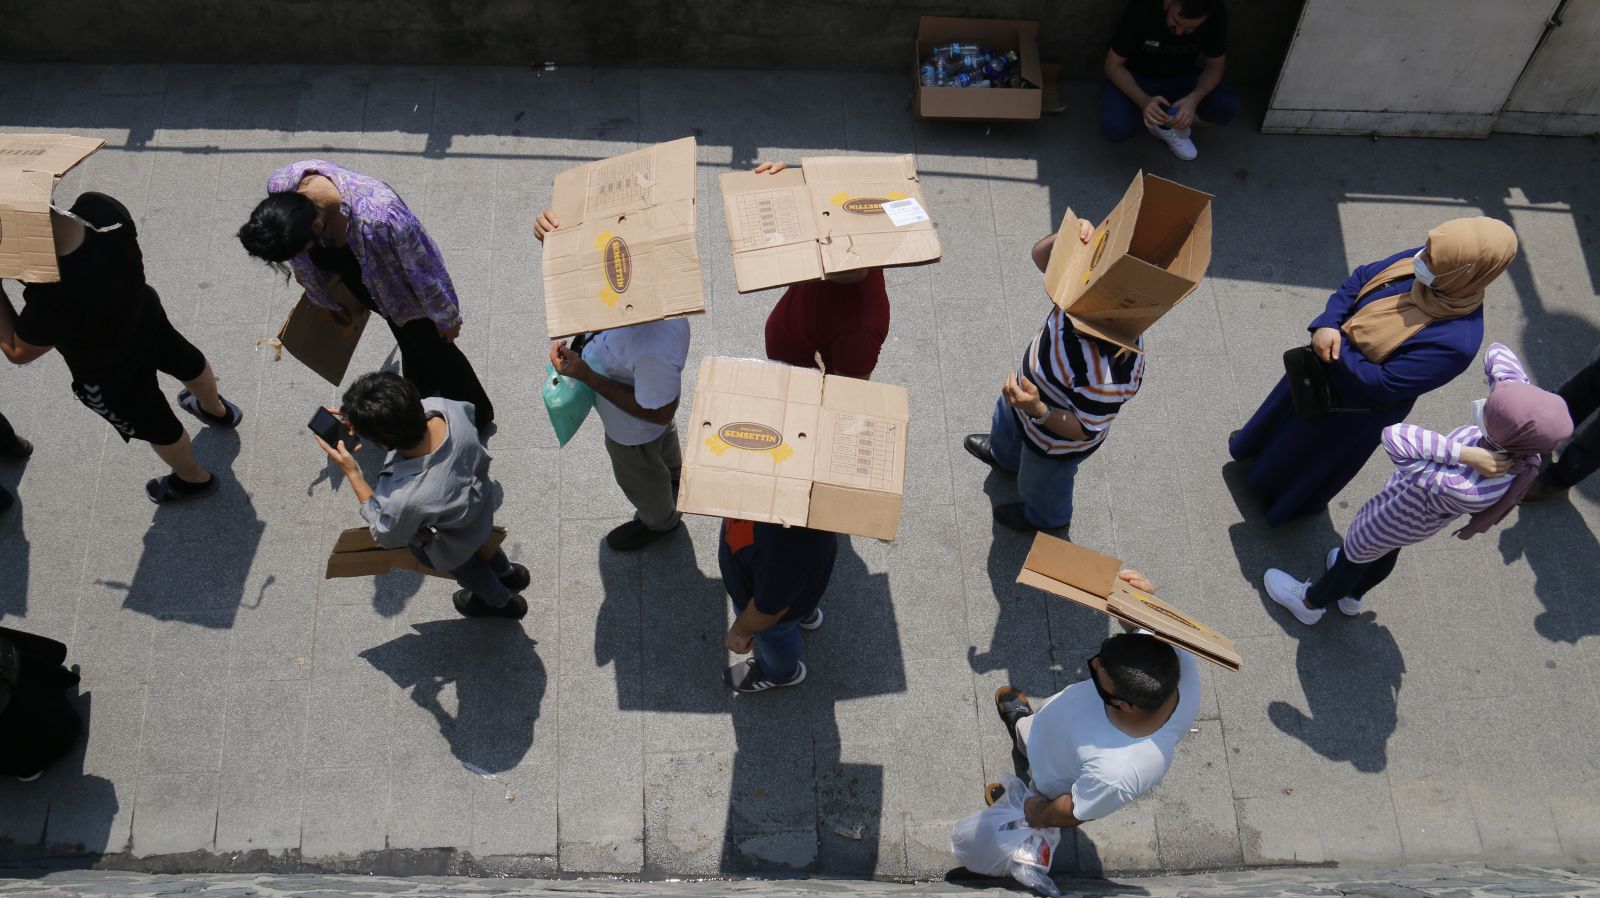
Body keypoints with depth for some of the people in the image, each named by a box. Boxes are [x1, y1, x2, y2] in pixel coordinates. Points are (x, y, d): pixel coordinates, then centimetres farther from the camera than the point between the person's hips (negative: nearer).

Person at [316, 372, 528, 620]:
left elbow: (387, 536, -23)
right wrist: (361, 421, -19)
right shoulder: (445, 408, -37)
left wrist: (351, 472, -25)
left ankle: (502, 602, 65)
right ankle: (508, 572, 70)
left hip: (448, 547, -4)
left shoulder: (404, 499, -48)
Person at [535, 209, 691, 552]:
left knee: (639, 478, 30)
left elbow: (657, 413, -32)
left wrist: (585, 375, -31)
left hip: (633, 429, -6)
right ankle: (675, 473, 73)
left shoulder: (653, 346, -50)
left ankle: (660, 520, 63)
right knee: (663, 443, 40)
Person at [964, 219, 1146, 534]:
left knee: (1040, 485, 29)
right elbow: (1041, 255, -19)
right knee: (1005, 419, 41)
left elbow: (1085, 430, -34)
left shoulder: (1108, 376, -49)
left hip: (1057, 442, -7)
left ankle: (1046, 521, 66)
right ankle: (1004, 457, 77)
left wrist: (1039, 411, -49)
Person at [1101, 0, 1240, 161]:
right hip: (1134, 77, -2)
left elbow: (1215, 66, -12)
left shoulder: (1216, 14, -24)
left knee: (1228, 106, -24)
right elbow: (1113, 65, -23)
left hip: (1179, 78, 2)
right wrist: (1143, 100, -40)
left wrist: (1194, 99, -33)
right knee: (1115, 129, -31)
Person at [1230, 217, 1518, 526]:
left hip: (1355, 410, -5)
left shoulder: (1455, 341, -40)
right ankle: (1255, 443, 66)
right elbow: (1358, 280, -7)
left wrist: (1338, 347, -24)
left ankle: (1289, 501, 57)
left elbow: (1384, 384, -32)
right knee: (1285, 411, 33)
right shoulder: (1418, 261, -23)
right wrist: (1327, 324, -22)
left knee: (1310, 454, 24)